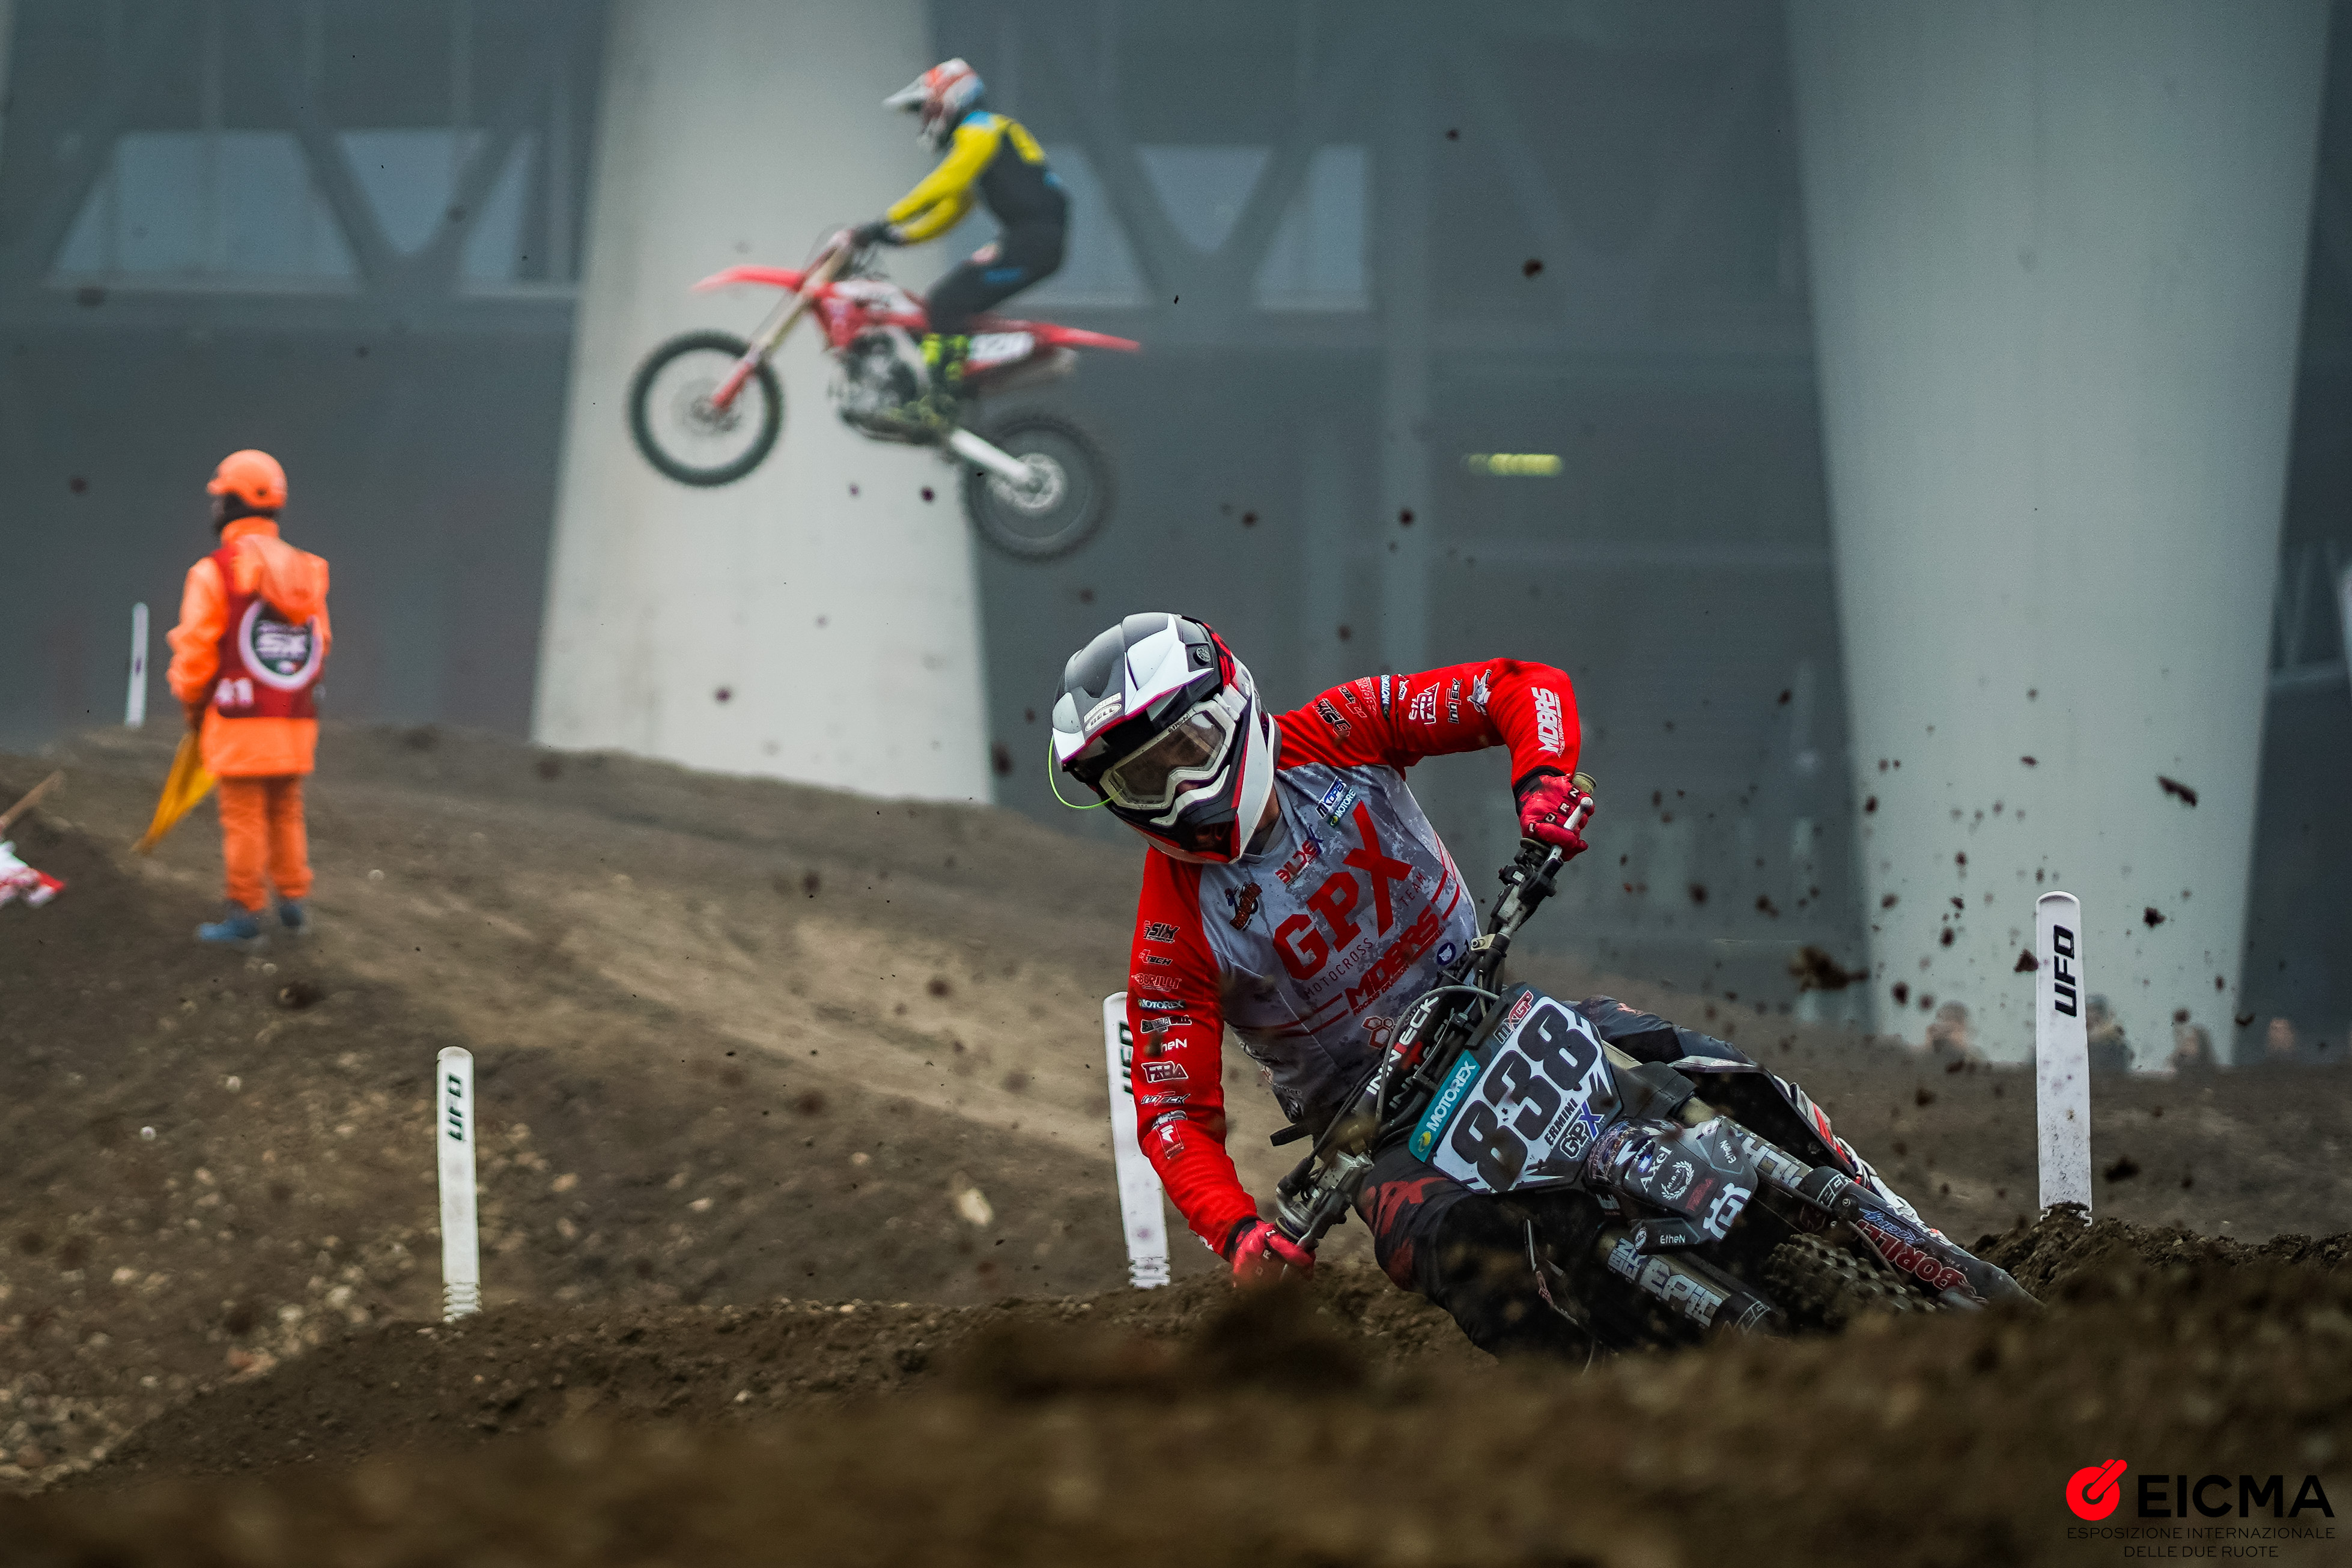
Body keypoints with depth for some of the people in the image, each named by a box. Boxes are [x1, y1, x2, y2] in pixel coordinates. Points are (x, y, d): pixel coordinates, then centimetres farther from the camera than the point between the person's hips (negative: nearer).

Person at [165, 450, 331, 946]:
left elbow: (195, 652, -10)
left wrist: (192, 705, 6)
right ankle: (293, 902, 20)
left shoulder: (215, 573, -11)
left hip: (240, 720, -5)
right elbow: (318, 646, 11)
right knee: (286, 813, 16)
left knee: (243, 817, 0)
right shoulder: (306, 572, 7)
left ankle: (244, 913, 3)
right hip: (296, 720, 5)